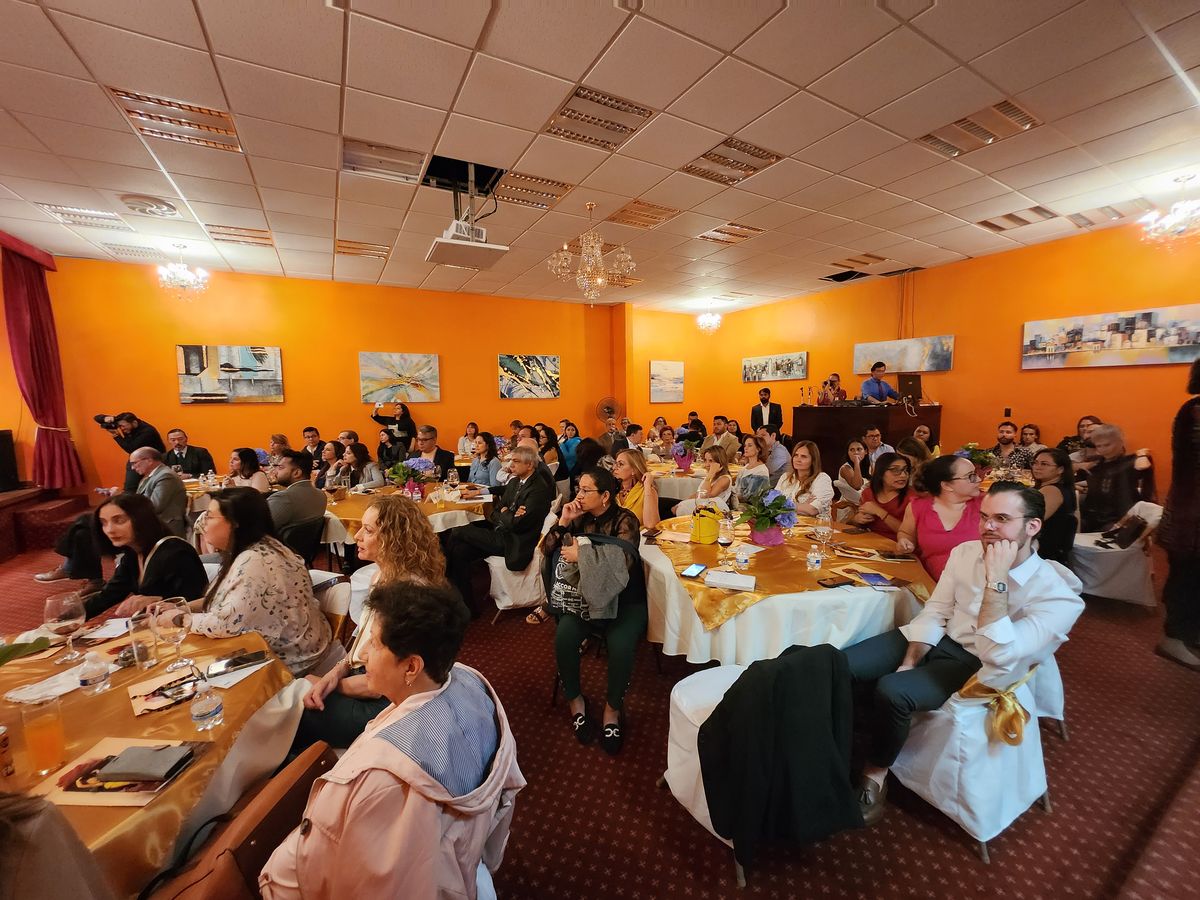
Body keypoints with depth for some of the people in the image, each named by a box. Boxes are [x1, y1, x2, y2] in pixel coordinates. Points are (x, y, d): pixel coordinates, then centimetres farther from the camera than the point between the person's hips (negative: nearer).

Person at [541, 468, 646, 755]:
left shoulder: (624, 520, -8)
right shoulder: (579, 518, 4)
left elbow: (623, 562, -22)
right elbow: (547, 551, 1)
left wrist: (581, 554, -19)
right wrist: (563, 522, -11)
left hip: (622, 598, -3)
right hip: (583, 596, 3)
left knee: (620, 645, -29)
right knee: (564, 637, -24)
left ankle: (613, 707, 1)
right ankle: (575, 699, 4)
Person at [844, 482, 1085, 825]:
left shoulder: (1057, 594, -19)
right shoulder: (965, 552, -4)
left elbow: (999, 654, -31)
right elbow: (936, 611, 1)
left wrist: (997, 579, -32)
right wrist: (908, 663, -10)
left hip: (977, 665, -5)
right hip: (937, 639, 5)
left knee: (892, 691, -32)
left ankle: (875, 775, -4)